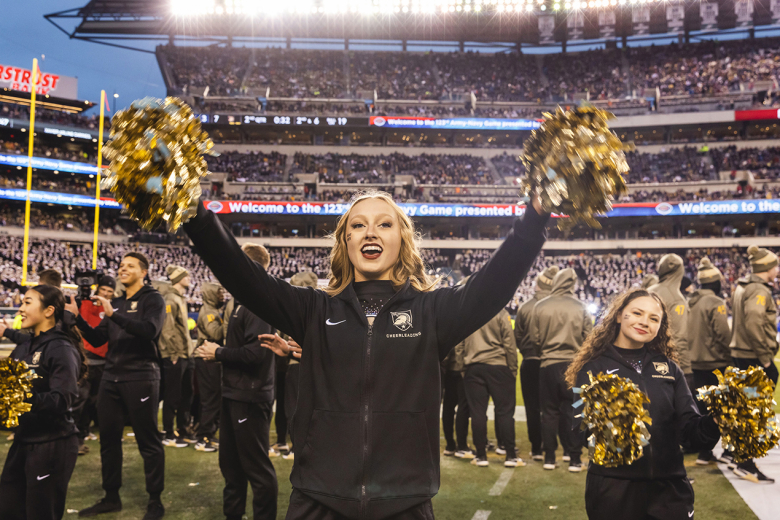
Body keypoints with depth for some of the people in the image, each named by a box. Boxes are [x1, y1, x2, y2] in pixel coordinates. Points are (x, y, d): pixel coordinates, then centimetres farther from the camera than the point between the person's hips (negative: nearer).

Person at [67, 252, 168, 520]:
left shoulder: (152, 299, -4)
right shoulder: (116, 302, 16)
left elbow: (149, 330, -22)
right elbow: (98, 339, 14)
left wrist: (114, 314, -27)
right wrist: (77, 318, 0)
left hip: (140, 379, -7)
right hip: (111, 378, 7)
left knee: (148, 441, -1)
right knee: (108, 439, 12)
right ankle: (111, 497, 25)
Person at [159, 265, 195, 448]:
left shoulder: (181, 299, 16)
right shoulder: (170, 299, -15)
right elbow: (168, 329, -22)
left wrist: (188, 349, 15)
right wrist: (174, 354, -20)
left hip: (185, 355, 9)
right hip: (174, 356, -9)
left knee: (186, 394, 15)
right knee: (172, 397, 0)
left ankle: (183, 431, 26)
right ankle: (169, 435, 10)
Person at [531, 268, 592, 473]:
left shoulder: (540, 306, -5)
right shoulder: (581, 308, -6)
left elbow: (535, 338, 0)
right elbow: (588, 338, -2)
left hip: (548, 364, 1)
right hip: (573, 363, -1)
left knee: (550, 411, 10)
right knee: (572, 411, 7)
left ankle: (549, 457, 15)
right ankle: (574, 458, 10)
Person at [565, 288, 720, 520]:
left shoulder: (669, 368, 9)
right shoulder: (593, 367, -1)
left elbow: (689, 427, 1)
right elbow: (581, 430, -11)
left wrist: (715, 423, -20)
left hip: (669, 485, 3)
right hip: (613, 485, -3)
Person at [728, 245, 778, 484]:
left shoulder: (743, 287, 15)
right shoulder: (759, 290, -15)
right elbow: (754, 323, -27)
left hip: (741, 355, 10)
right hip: (754, 357, -10)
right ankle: (745, 465, 3)